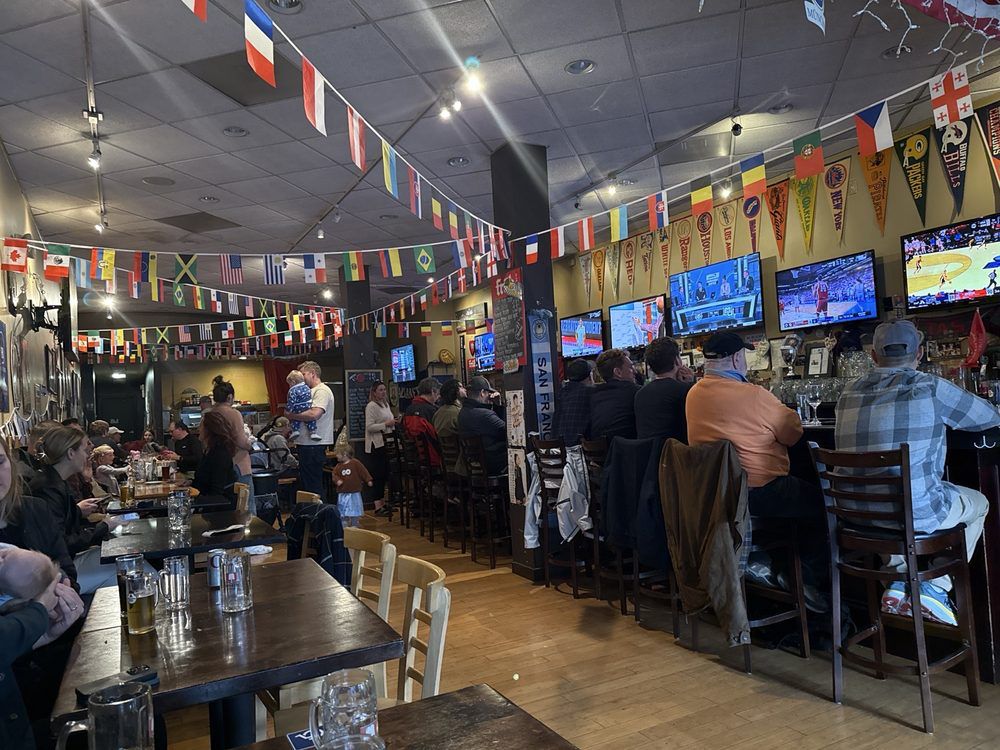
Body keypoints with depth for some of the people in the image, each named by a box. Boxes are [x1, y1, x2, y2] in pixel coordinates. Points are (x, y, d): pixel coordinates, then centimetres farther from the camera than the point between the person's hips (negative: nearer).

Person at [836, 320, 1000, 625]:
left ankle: (899, 583, 25)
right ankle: (935, 588, 20)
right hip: (916, 511, -4)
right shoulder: (931, 388, -8)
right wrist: (946, 416, 29)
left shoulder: (849, 392, 5)